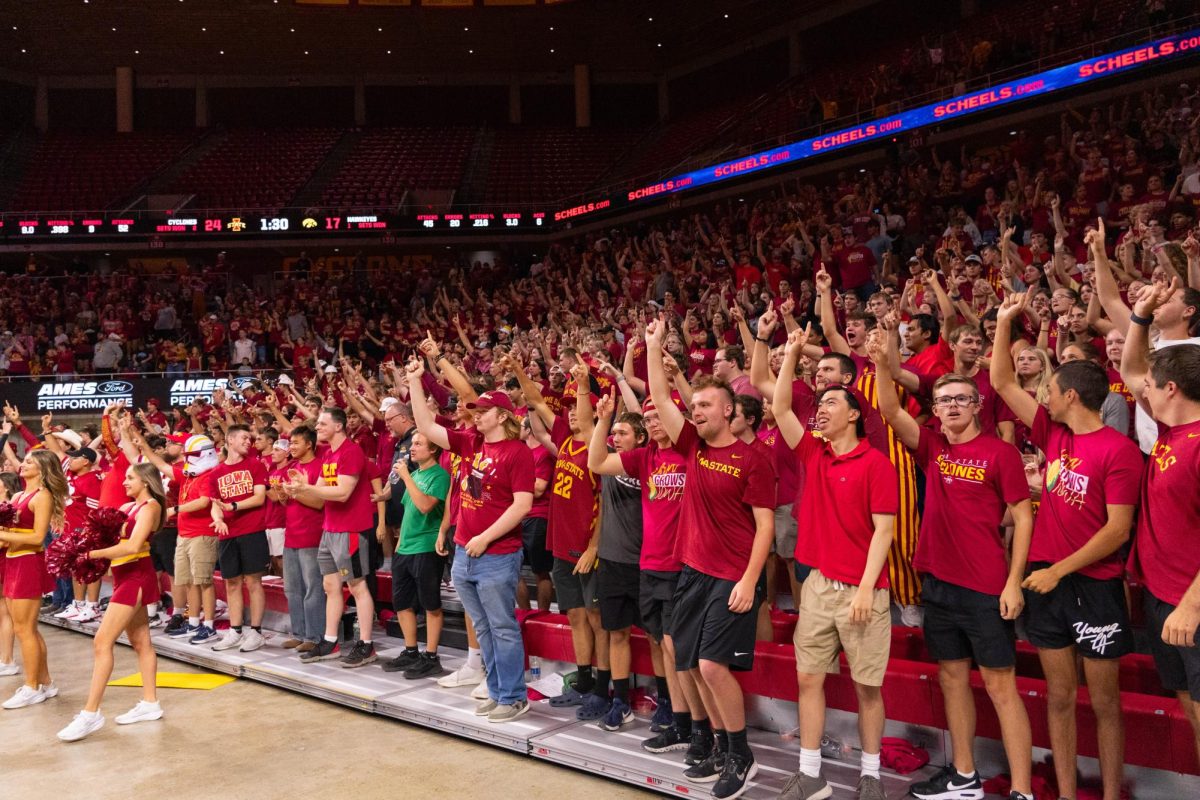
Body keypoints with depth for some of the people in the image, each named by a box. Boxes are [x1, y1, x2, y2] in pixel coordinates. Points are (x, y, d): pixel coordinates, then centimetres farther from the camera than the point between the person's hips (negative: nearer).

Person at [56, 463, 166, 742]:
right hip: (125, 576, 9)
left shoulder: (150, 506, -11)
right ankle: (150, 703, 18)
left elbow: (133, 546, -23)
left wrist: (93, 554, -21)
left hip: (136, 576, -9)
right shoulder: (127, 507, 16)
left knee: (102, 641, -13)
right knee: (140, 642, 12)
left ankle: (91, 713, -13)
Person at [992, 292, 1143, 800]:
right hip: (1046, 581, 6)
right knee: (1059, 695, 11)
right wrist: (1004, 322, 5)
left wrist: (1059, 570, -16)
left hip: (1095, 586, -6)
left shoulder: (1119, 450, -13)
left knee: (1104, 700, 7)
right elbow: (1003, 384, 10)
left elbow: (1118, 530, -15)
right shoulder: (1054, 434, 5)